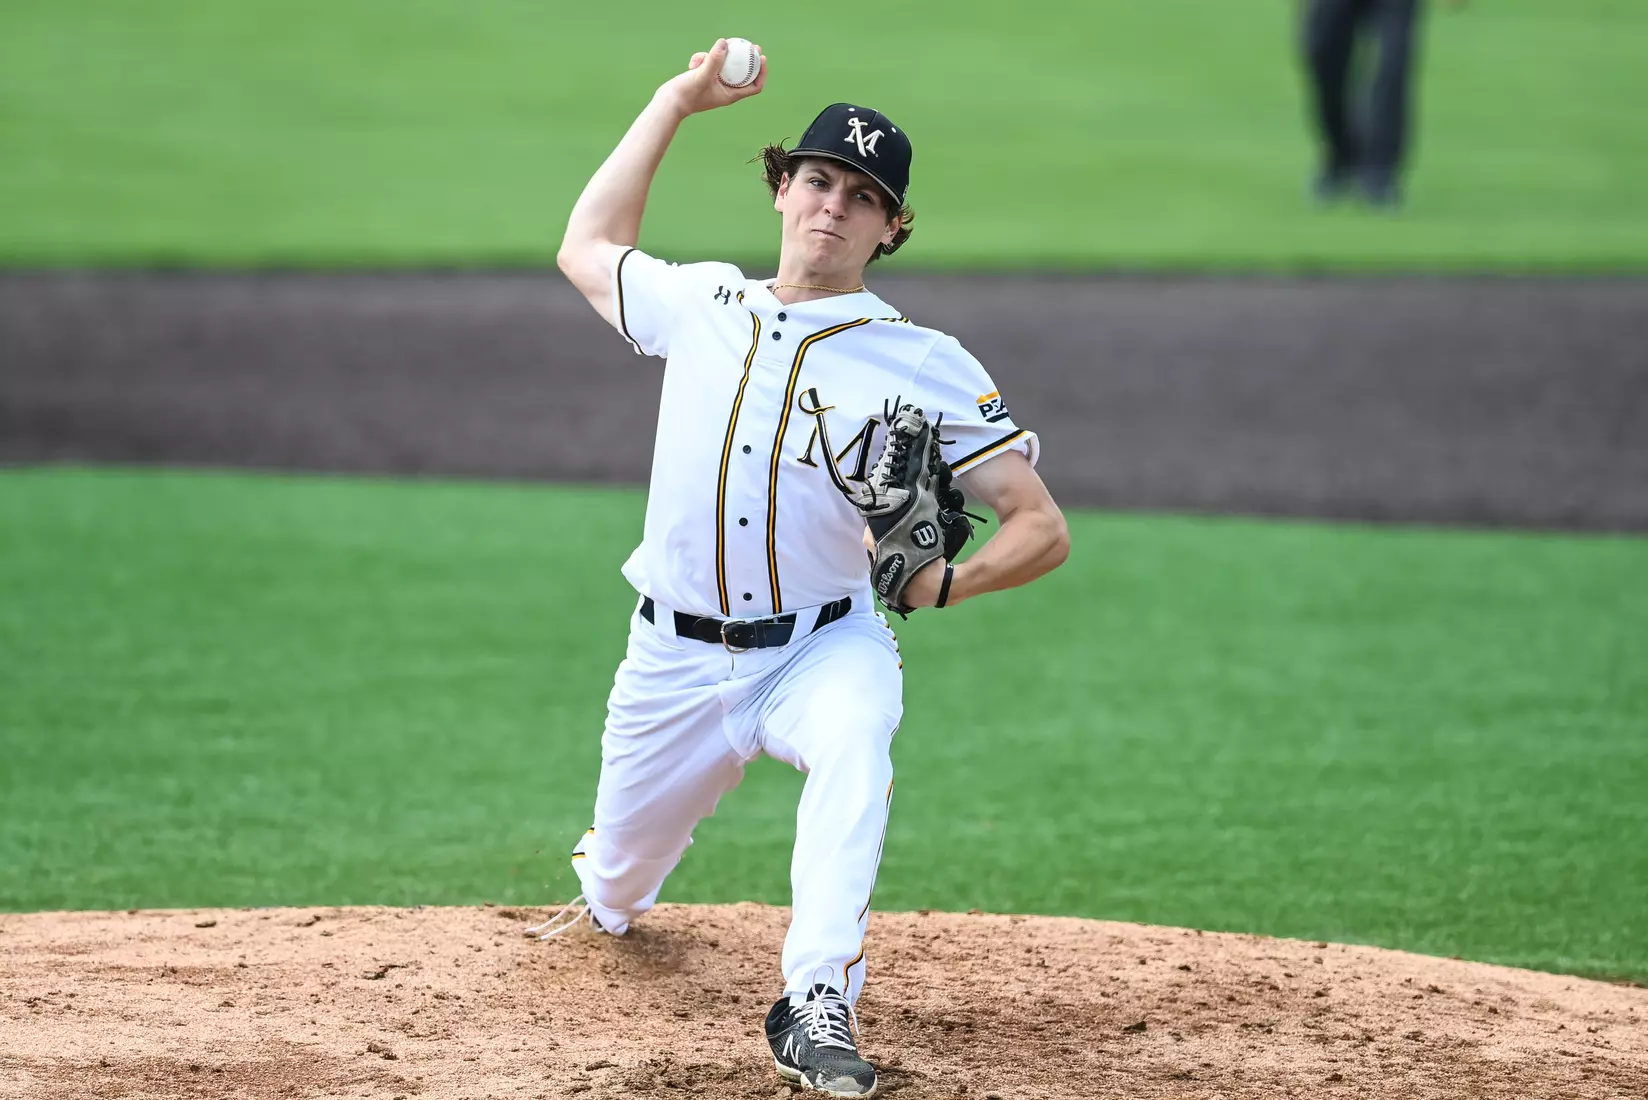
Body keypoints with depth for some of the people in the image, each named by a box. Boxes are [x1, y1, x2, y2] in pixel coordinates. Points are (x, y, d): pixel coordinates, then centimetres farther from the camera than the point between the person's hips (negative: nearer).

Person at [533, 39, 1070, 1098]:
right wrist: (677, 101, 18)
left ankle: (817, 1009, -38)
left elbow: (1043, 529, -7)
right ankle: (611, 909, 52)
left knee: (855, 743, -37)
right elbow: (587, 248, 24)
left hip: (825, 647, -3)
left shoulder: (925, 366, -6)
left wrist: (946, 584, -27)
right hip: (677, 656, 3)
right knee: (619, 870, 12)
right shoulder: (700, 305, 5)